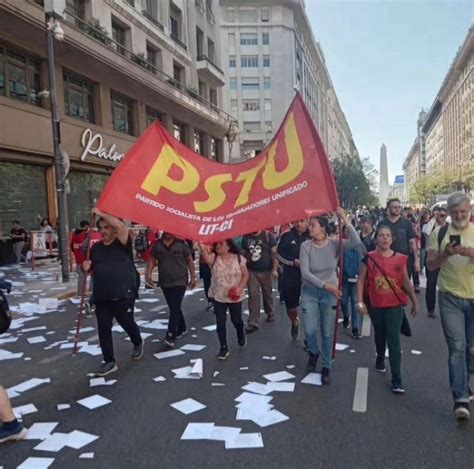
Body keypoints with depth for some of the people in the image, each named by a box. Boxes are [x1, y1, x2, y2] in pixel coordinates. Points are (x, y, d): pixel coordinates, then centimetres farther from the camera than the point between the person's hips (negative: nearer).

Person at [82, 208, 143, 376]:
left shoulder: (123, 243, -5)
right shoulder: (96, 247, 11)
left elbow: (120, 225, -24)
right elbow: (91, 268, 22)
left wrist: (101, 214, -16)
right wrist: (86, 266, -2)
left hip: (124, 294, -5)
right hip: (102, 296, 5)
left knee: (126, 323, 5)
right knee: (103, 328, 5)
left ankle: (138, 343, 37)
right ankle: (110, 362, 17)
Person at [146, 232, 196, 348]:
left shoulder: (181, 243, -7)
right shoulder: (158, 244, 3)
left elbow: (190, 260, -2)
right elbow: (152, 260, 10)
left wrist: (193, 277, -2)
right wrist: (149, 273, -5)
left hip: (179, 281, -4)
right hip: (164, 282, 4)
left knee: (175, 308, -9)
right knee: (174, 307, 14)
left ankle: (170, 335, -7)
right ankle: (182, 328, 33)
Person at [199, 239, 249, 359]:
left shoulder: (239, 258, -6)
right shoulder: (214, 258, -7)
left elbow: (245, 275, -1)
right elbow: (206, 257, -31)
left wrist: (240, 288, -15)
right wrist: (202, 247, -49)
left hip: (235, 297, 0)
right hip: (218, 296, 1)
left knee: (236, 320, 14)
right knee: (220, 323, 3)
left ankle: (241, 336, 47)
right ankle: (223, 348, 18)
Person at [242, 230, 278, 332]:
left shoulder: (267, 235, -6)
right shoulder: (246, 237, 3)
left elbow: (274, 253, -7)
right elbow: (244, 254, 10)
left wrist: (274, 269, -13)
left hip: (266, 271, -1)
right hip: (251, 271, 2)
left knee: (267, 294, 14)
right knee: (253, 295, -5)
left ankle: (270, 313, 37)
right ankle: (253, 322, -4)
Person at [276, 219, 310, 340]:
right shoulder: (286, 236, -2)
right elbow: (278, 255, 1)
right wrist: (294, 262, -12)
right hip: (290, 277, 1)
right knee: (290, 307, 12)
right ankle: (295, 322, 46)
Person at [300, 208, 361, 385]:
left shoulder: (334, 244, -11)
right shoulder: (305, 246, -13)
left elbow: (356, 242, -28)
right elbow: (305, 273, -19)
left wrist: (344, 220, -32)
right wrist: (325, 285, -28)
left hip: (330, 293, 0)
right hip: (310, 292, 0)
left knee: (327, 333, 8)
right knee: (310, 330, -1)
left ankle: (326, 367, 27)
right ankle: (313, 353, 34)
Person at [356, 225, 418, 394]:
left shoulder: (400, 258, -4)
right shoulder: (369, 258, -7)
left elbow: (406, 282, 5)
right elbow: (361, 281, -5)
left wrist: (415, 301, 7)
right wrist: (360, 301, -11)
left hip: (394, 305, 0)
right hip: (375, 305, 1)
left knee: (394, 339, -5)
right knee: (380, 334, 20)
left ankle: (396, 380, 0)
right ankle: (380, 359, 49)